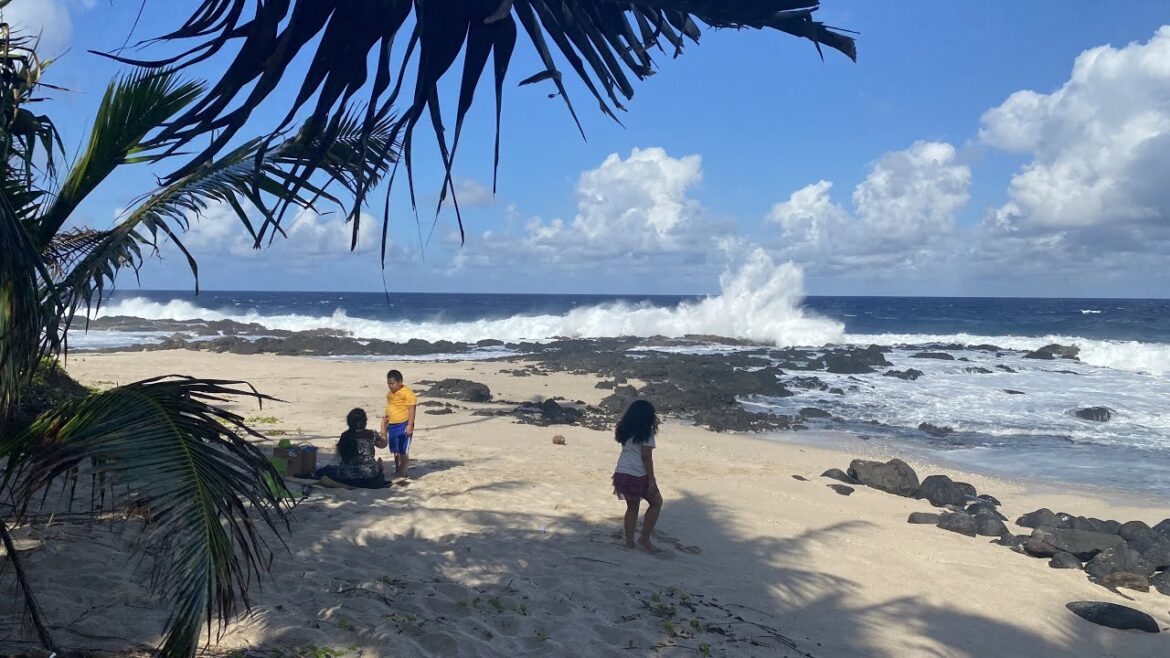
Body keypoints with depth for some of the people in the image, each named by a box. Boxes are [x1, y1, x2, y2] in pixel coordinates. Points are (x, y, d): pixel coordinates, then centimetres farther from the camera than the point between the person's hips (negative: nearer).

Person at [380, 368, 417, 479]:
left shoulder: (407, 393, -11)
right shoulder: (389, 394, 14)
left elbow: (411, 410, -14)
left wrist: (410, 425, -19)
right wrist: (384, 425, 21)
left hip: (403, 425, -8)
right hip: (392, 425, 8)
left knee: (403, 450, -4)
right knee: (396, 450, 13)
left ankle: (402, 472, 2)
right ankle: (397, 470, 23)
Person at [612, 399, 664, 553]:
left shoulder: (625, 430, 8)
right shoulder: (646, 433, -10)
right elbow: (646, 457, -14)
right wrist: (652, 480, -12)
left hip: (621, 473, 6)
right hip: (638, 475, -6)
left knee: (632, 506, 19)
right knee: (656, 503, 12)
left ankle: (629, 540, 21)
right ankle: (645, 538, 10)